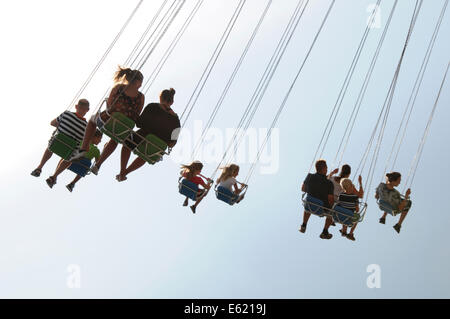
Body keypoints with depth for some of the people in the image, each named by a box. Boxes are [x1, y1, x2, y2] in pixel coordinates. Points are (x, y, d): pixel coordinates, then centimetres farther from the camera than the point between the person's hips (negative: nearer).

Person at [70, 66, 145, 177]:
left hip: (105, 122, -1)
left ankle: (84, 148, 25)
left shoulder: (118, 87, -7)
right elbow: (136, 117, 1)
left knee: (93, 119, 37)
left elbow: (108, 105, 3)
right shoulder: (141, 97, -7)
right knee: (115, 139, 40)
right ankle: (98, 164, 38)